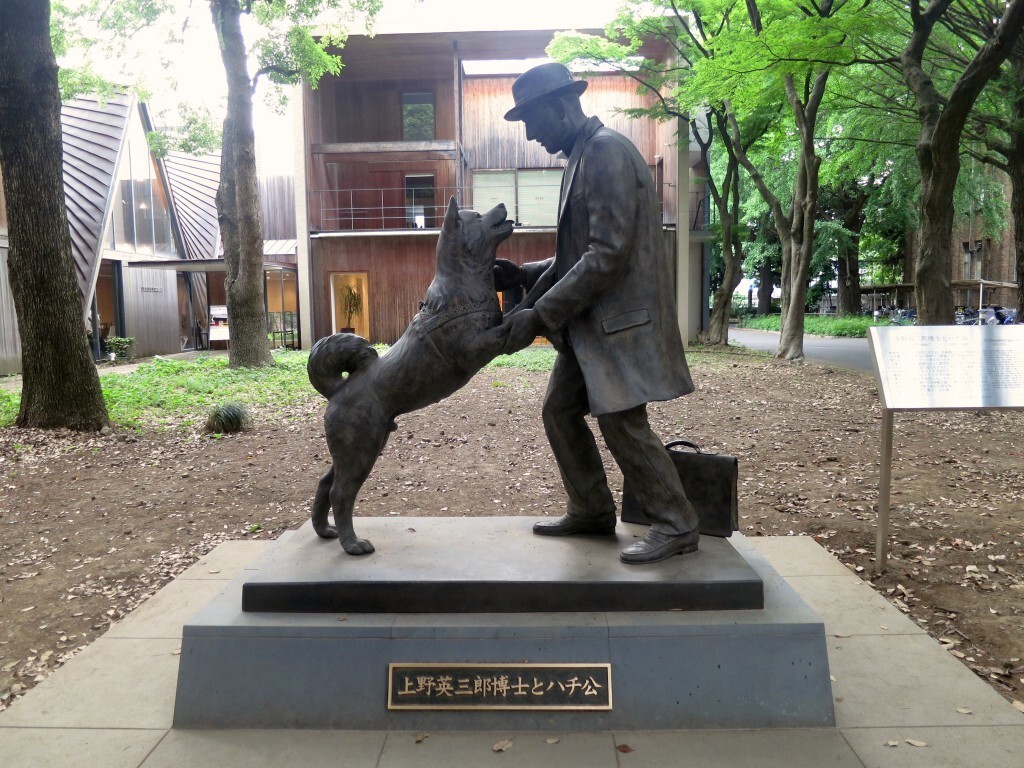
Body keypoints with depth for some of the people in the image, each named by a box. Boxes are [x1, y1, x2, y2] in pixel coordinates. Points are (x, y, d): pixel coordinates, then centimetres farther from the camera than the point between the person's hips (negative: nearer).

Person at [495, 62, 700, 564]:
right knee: (559, 412, 12)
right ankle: (591, 511, 26)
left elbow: (608, 254, -22)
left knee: (622, 423, -5)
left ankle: (676, 526, 10)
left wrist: (540, 315, -20)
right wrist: (524, 275, 7)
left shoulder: (607, 151, -14)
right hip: (588, 321, 10)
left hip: (620, 318, -10)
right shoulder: (581, 158, 17)